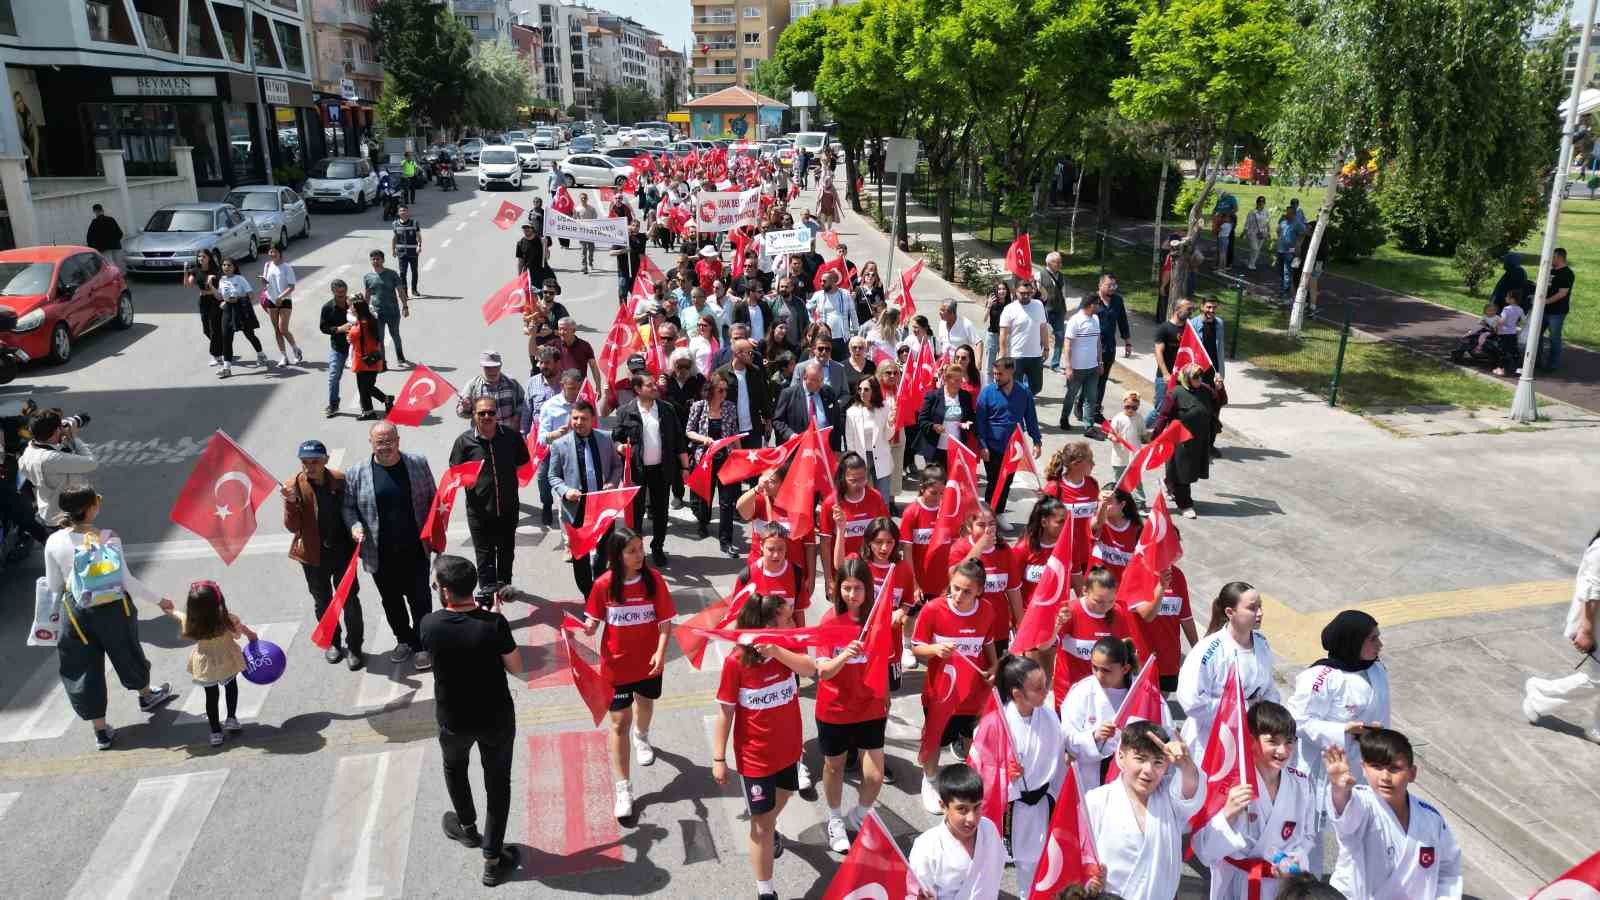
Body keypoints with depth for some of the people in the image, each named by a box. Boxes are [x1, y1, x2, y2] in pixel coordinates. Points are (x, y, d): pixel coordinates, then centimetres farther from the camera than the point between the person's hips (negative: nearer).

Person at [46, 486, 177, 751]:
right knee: (127, 654, 25)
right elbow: (128, 581, -14)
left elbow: (53, 587, -4)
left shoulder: (54, 543, -14)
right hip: (115, 609, 0)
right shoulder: (109, 538, -17)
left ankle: (101, 730, 23)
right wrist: (159, 600, -2)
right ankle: (146, 696, 50)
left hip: (79, 615, 0)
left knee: (85, 670, 15)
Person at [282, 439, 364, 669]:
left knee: (350, 601, 7)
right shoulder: (293, 486, -12)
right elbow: (292, 526, -15)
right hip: (314, 555, 0)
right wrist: (291, 502, -31)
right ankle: (332, 643, 37)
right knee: (322, 602, 18)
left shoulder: (340, 480, -9)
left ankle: (354, 647, 22)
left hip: (343, 551, 0)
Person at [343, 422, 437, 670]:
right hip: (380, 554, 1)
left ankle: (422, 644, 20)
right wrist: (354, 526, -13)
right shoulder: (356, 473, -3)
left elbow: (432, 499, 5)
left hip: (415, 549, -1)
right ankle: (404, 639, 35)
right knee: (391, 601, 15)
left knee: (420, 598, 5)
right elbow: (348, 507, 6)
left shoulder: (418, 463, -2)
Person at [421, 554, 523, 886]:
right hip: (497, 719, -1)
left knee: (454, 768, 32)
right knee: (498, 783, 17)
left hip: (453, 721, 2)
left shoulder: (429, 625, -19)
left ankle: (468, 828, 53)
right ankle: (493, 859, 25)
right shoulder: (494, 623, -25)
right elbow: (516, 668, -11)